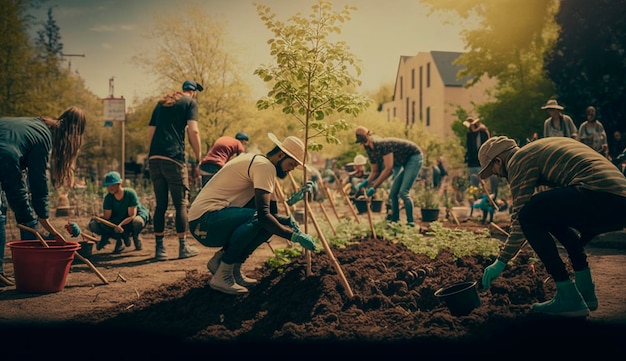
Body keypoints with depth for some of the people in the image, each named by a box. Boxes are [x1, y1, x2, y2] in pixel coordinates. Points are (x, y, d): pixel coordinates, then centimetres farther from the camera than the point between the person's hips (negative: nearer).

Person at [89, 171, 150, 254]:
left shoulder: (130, 193, -23)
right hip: (118, 221, 4)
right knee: (93, 224, -19)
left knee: (137, 222, -43)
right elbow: (107, 216, -13)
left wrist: (120, 225, -42)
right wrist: (98, 219, -35)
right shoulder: (108, 198, -12)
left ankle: (135, 237, -5)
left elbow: (132, 216, -26)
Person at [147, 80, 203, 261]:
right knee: (181, 204, 3)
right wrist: (198, 161, -3)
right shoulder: (190, 102, 6)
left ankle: (160, 248, 9)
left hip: (154, 158, 5)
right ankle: (183, 247, 7)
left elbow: (150, 132, 20)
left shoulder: (161, 103, 24)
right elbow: (193, 131, -7)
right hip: (174, 159, -5)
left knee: (160, 204, 9)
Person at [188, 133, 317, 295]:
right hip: (203, 221, -10)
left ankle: (221, 259, 7)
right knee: (260, 220, -31)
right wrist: (294, 236, -20)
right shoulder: (264, 165, -13)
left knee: (272, 221, 6)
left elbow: (269, 209, 16)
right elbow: (263, 215, -25)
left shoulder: (256, 161, 17)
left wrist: (291, 200, 3)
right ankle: (222, 275, -15)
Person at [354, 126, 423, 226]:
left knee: (403, 192, -18)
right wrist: (366, 182, -15)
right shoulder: (370, 151, -5)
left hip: (414, 157, -9)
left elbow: (388, 169, -32)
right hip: (402, 162, 9)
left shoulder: (382, 144, -32)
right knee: (393, 192, 4)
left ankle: (411, 222, -7)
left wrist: (374, 188, -30)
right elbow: (375, 171, 5)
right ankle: (395, 219, 17)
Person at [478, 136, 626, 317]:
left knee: (529, 215, -7)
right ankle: (585, 292, 21)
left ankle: (569, 298, -5)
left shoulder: (519, 159, 4)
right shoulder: (543, 147, 31)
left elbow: (520, 218, 2)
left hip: (599, 195, -10)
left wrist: (501, 262, 11)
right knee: (553, 215, 28)